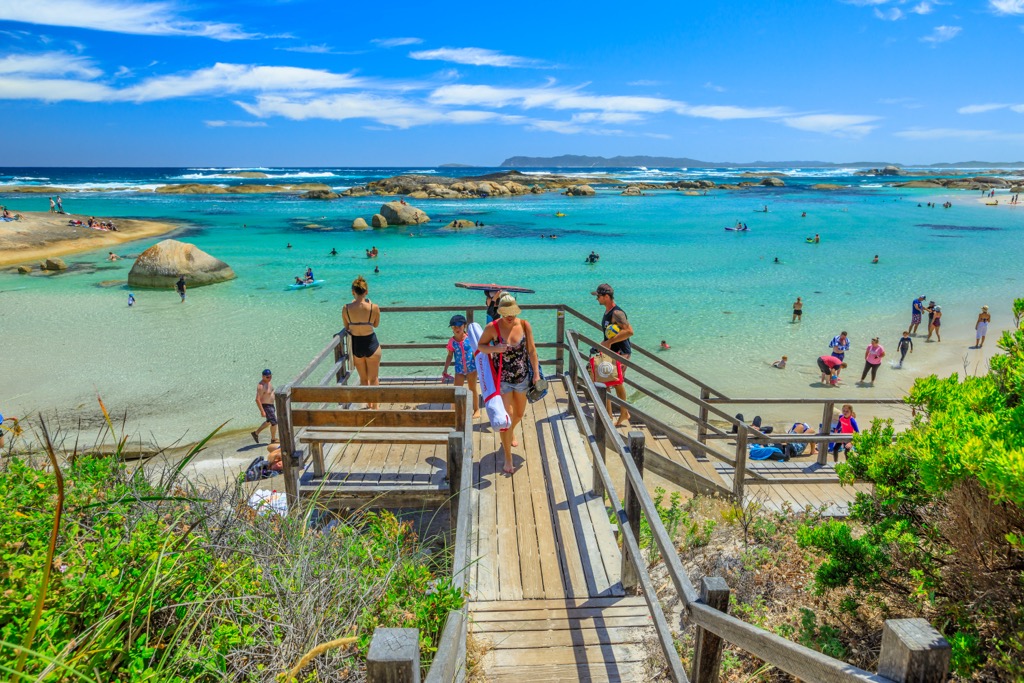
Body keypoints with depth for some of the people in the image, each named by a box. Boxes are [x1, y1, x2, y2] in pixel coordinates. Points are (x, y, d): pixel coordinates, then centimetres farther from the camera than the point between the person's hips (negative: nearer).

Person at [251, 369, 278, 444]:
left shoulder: (267, 381, 1)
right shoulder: (261, 386, -28)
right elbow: (257, 400, -27)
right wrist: (262, 411, -27)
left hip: (271, 405, 10)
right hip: (266, 407, -10)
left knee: (269, 422, 24)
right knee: (274, 422, -1)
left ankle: (256, 433, 36)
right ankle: (273, 439, 16)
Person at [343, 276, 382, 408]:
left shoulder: (346, 308, -11)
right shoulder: (374, 307, -16)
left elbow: (347, 327, 3)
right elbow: (376, 324, 1)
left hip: (356, 345, 2)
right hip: (371, 344, -2)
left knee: (363, 379, 20)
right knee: (374, 378, 16)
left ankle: (369, 405, 30)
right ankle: (375, 406, 19)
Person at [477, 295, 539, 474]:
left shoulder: (524, 325, -10)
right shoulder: (492, 328, -16)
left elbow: (532, 350, -3)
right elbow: (480, 346, -2)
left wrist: (536, 374, -5)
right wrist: (494, 348, -23)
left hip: (522, 377, 3)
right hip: (502, 379, -3)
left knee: (519, 414, 23)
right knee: (506, 418, -7)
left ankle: (511, 433, 59)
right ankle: (508, 459, 7)